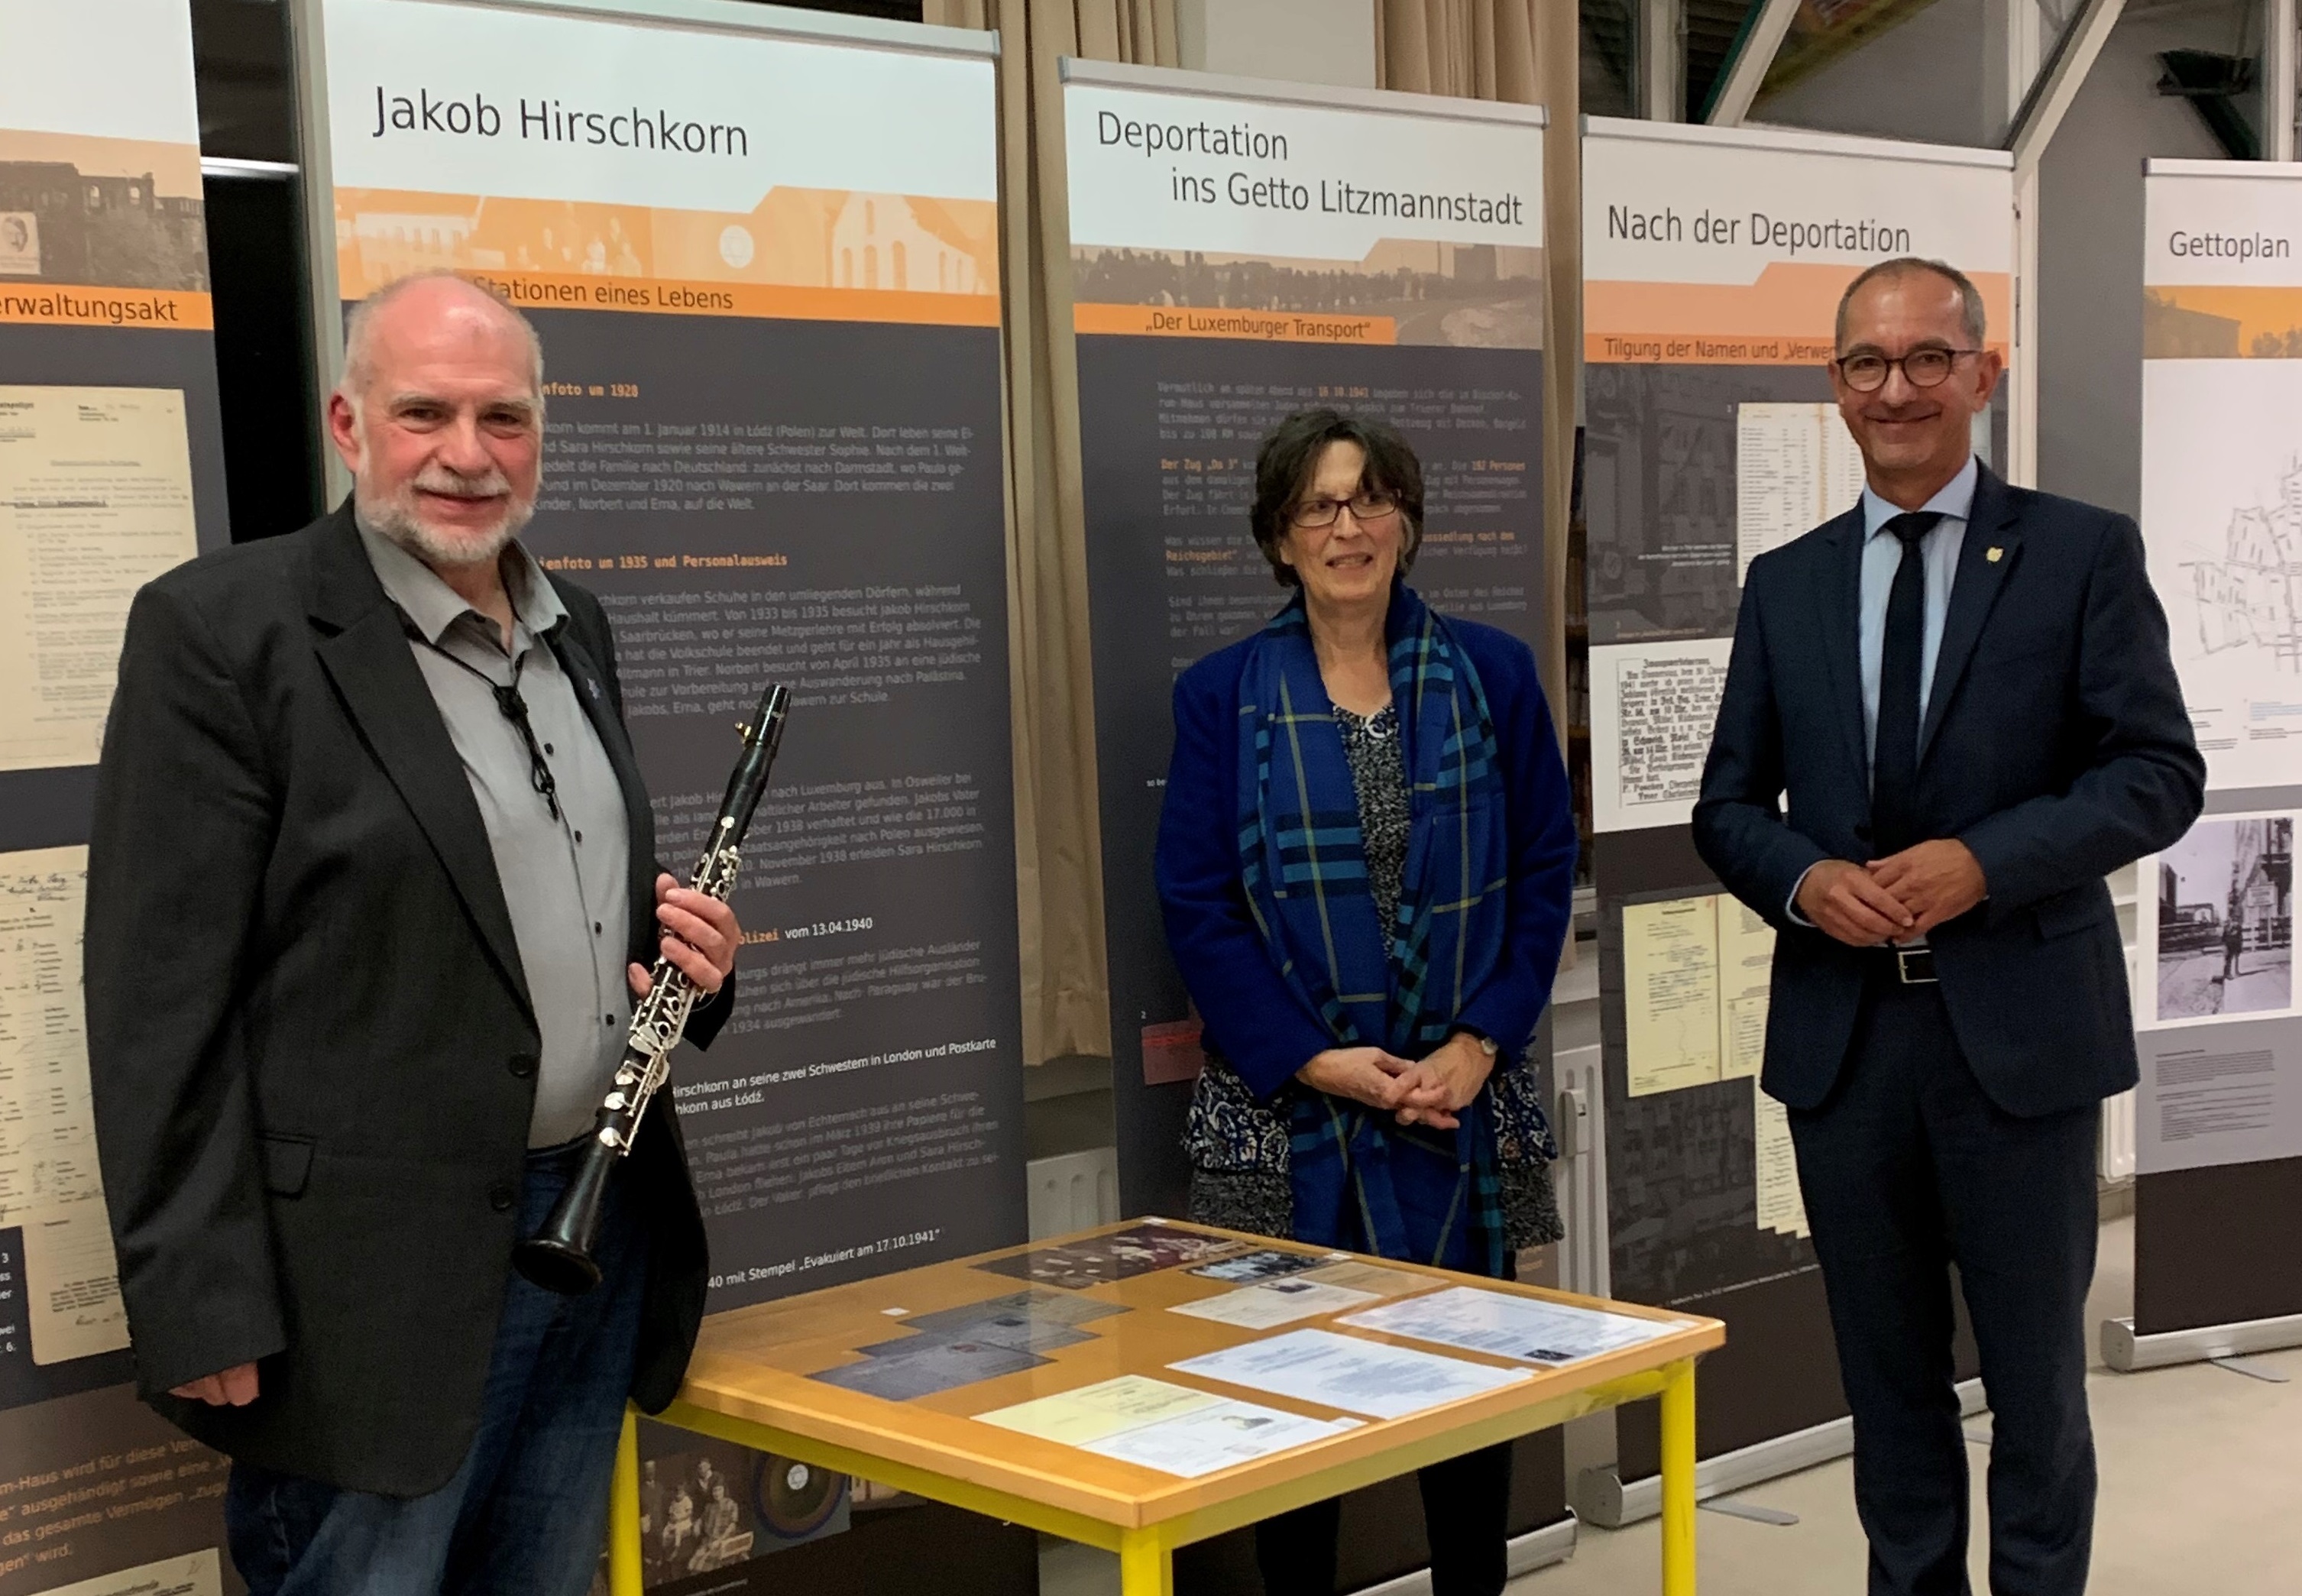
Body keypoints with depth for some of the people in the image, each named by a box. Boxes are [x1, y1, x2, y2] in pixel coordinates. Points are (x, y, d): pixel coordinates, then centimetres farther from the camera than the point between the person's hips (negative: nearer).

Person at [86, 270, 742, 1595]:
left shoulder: (574, 629, 12)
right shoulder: (223, 631, -10)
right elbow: (162, 1001, -13)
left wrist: (693, 956, 1)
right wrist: (205, 1314, -17)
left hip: (603, 1231, 7)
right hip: (380, 1274, -7)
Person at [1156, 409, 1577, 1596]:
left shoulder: (1491, 672, 3)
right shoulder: (1223, 694, -1)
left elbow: (1544, 868, 3)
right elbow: (1196, 905, -4)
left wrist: (1481, 1042, -9)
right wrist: (1313, 1060, -12)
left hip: (1463, 1096, 1)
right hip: (1285, 1108, -1)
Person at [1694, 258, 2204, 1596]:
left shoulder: (2083, 554, -1)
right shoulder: (1786, 584, 9)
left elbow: (2161, 772, -6)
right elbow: (1730, 802, 10)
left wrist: (1985, 862, -19)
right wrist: (1803, 878, -11)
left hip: (2019, 1025, -3)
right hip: (1844, 1030, 3)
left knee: (2036, 1375, 9)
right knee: (1890, 1380, 14)